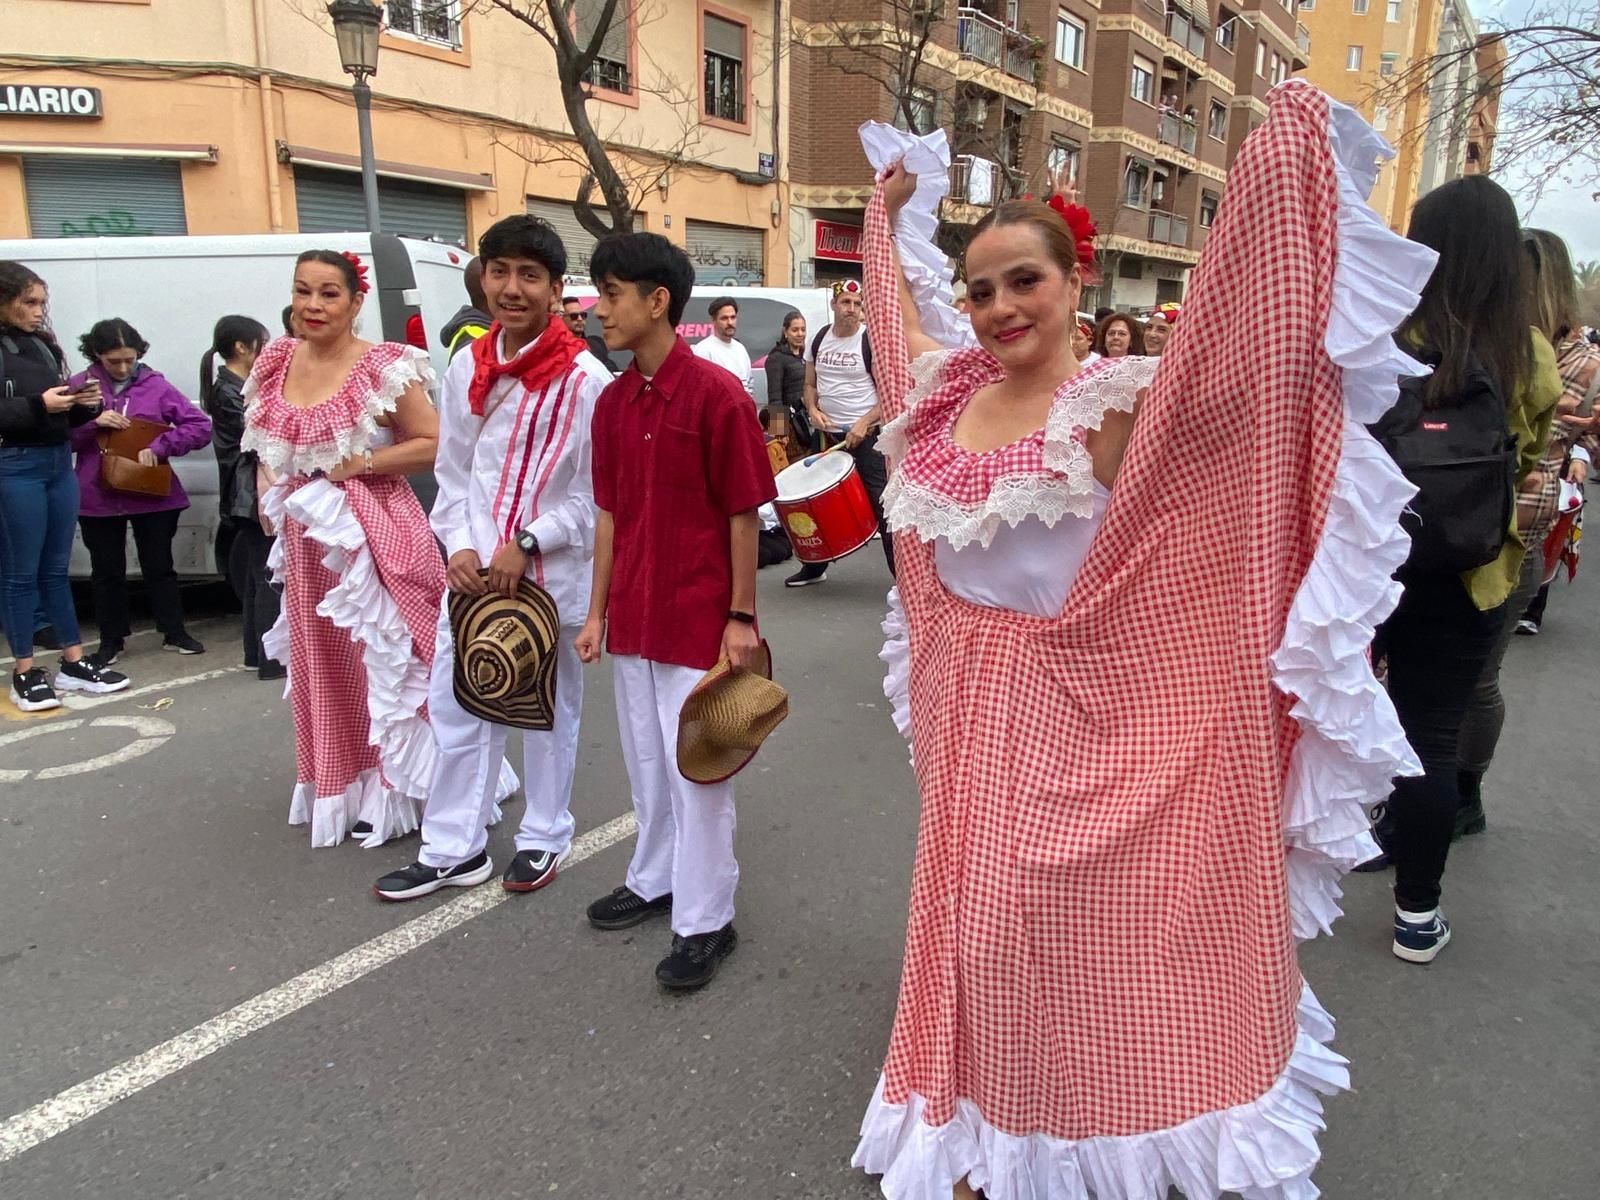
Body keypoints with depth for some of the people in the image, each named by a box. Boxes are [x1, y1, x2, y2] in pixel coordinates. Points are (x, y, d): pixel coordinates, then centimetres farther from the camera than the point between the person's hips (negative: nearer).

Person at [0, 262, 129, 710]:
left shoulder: (44, 345, 11)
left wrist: (85, 404, -3)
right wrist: (37, 405, -22)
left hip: (60, 462, 6)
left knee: (55, 570, 13)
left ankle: (73, 664, 20)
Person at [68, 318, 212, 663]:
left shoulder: (155, 385, -2)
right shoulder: (79, 387, 0)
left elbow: (201, 426, -7)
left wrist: (159, 447, -16)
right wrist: (92, 422, -16)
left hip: (153, 494, -1)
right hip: (98, 497, 1)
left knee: (159, 566, 10)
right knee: (106, 571, 11)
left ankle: (174, 632, 21)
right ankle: (112, 639, 23)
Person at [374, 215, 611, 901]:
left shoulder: (584, 380, -11)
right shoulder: (465, 370, 5)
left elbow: (594, 496, -10)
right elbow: (451, 474, 10)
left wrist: (525, 546, -16)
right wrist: (460, 547, -5)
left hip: (550, 576, -5)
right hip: (471, 574, 5)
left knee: (548, 714, 11)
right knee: (456, 709, 11)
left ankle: (544, 837, 31)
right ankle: (453, 849, 27)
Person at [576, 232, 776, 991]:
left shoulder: (716, 394, -14)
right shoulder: (612, 402, 5)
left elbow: (744, 515, -12)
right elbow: (609, 513, 9)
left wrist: (741, 616, -11)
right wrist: (597, 611, 9)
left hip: (699, 619, -6)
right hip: (632, 616, 7)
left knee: (697, 770, 4)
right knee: (646, 761, 19)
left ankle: (705, 919, 19)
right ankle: (654, 879, 38)